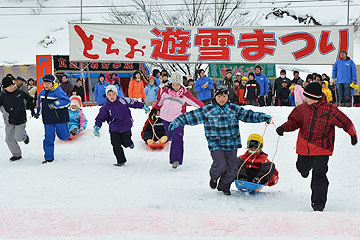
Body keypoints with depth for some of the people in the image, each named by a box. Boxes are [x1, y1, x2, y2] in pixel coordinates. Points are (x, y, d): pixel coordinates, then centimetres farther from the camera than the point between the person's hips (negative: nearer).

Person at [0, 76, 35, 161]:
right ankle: (17, 154, 19)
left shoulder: (20, 93, -5)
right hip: (9, 121, 2)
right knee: (9, 139, 3)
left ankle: (24, 136, 32)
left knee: (18, 137, -5)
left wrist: (32, 109, 15)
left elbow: (29, 99, 11)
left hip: (20, 119, -2)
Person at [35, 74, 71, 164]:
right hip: (48, 119, 5)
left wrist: (55, 104, -28)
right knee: (48, 138, 3)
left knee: (63, 136, -1)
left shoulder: (58, 92, -15)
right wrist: (38, 112, 33)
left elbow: (67, 101, -22)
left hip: (59, 118, -5)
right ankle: (49, 157, 11)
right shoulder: (42, 92, 8)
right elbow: (40, 103, 27)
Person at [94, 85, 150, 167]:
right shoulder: (105, 107, -5)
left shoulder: (123, 101, -9)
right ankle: (121, 161, 14)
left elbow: (134, 102, 6)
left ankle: (129, 143, 43)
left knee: (126, 143, 3)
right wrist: (97, 127, -12)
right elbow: (100, 117, 1)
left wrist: (144, 106, 15)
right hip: (114, 129, 1)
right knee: (116, 145, -4)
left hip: (126, 127, -1)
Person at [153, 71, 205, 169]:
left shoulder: (184, 93, -11)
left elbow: (195, 102, -8)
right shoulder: (166, 90, -3)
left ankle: (176, 160, -6)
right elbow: (160, 101, 15)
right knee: (171, 137, 11)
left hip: (178, 119, -3)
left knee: (177, 138, -9)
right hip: (166, 118, 3)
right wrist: (154, 109, 24)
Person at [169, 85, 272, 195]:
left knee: (232, 168, 2)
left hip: (231, 144, 3)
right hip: (215, 144, -3)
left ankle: (224, 186, 30)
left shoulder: (234, 109, 7)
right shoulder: (207, 110, -1)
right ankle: (214, 177, 21)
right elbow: (191, 116, -2)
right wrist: (177, 122, -8)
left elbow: (248, 115, 8)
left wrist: (263, 117, -2)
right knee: (220, 165, -17)